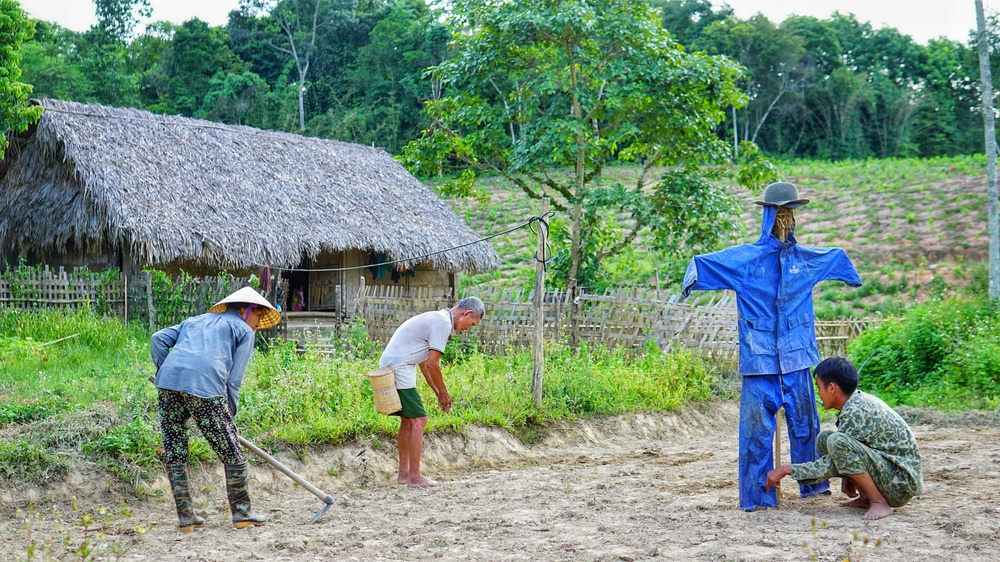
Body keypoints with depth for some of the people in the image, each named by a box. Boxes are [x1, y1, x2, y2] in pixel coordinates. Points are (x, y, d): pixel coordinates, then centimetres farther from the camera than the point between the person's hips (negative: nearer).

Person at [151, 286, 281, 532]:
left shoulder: (194, 321, 33)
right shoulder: (243, 331, 18)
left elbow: (158, 339, 18)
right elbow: (234, 379, 7)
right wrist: (229, 417, 12)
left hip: (168, 383, 5)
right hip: (205, 387, -5)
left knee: (174, 454, 13)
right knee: (232, 453, 8)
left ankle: (185, 516, 15)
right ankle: (242, 514, 14)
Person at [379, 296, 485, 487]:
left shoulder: (436, 319, 19)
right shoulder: (443, 323, -13)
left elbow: (424, 362, 24)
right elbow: (432, 364, -15)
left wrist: (438, 392, 22)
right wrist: (444, 392, -3)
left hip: (390, 367, 11)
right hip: (399, 369, -11)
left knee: (408, 421, 15)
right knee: (418, 420, -8)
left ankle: (404, 474, 19)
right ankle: (415, 477, -6)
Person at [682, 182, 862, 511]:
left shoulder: (805, 258, 10)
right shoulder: (744, 258, -3)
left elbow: (837, 257, 30)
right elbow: (705, 264, -12)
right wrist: (694, 278, -31)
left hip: (797, 358, 4)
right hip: (759, 359, -4)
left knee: (805, 422, 10)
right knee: (758, 426, -3)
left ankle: (812, 484, 24)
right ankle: (757, 495, 4)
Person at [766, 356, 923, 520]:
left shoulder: (857, 411, -21)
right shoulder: (859, 401, 8)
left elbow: (831, 466, -18)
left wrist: (786, 470, -11)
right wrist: (847, 477, 7)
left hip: (901, 486, -10)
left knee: (836, 441, -28)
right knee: (824, 438, 7)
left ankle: (880, 503, -15)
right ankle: (865, 498, 7)